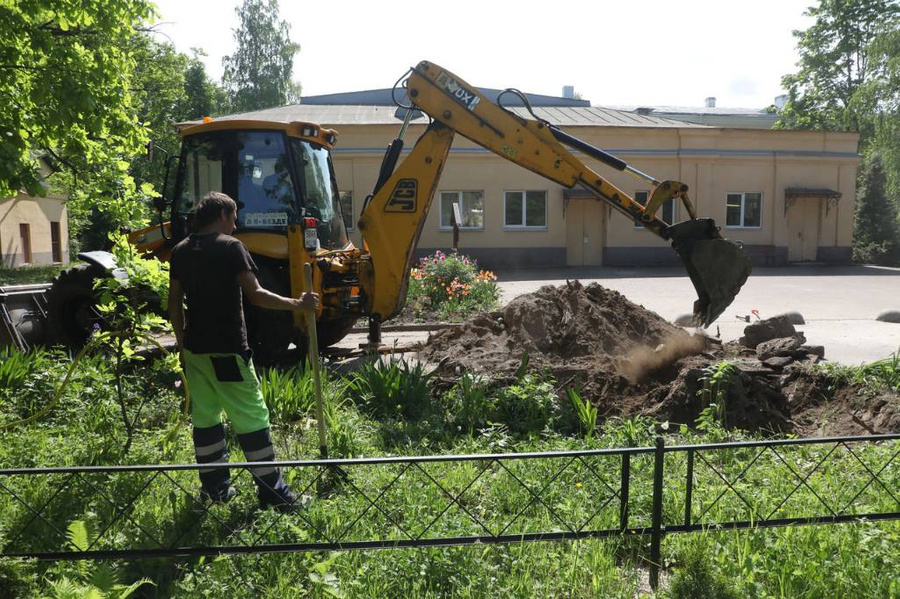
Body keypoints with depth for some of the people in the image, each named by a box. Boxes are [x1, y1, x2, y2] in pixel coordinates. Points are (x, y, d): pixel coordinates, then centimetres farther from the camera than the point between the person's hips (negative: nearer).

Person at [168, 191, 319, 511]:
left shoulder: (181, 251, 10)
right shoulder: (230, 246, -9)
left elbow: (174, 303, 12)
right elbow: (255, 294, -17)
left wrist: (182, 344, 20)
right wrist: (297, 304, -10)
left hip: (194, 349, 7)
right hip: (226, 350, -7)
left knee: (204, 416, 13)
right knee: (251, 416, -2)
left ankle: (214, 487, 22)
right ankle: (271, 491, 2)